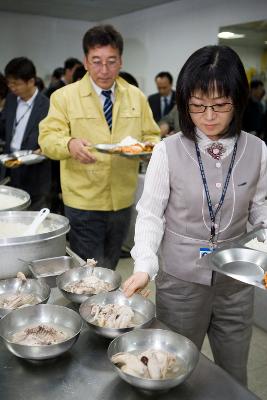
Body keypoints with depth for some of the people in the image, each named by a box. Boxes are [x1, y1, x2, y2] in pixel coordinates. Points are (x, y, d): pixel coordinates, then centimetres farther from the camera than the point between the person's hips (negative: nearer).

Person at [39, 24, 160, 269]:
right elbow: (48, 138, -9)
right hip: (83, 203, -3)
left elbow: (151, 136, 10)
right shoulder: (64, 97, -3)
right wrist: (70, 144, -31)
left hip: (123, 200, 4)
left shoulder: (136, 97, 6)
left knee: (110, 271, 20)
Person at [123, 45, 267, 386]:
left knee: (234, 377, 19)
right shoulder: (168, 151, -12)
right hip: (180, 281, -2)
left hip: (236, 283, 2)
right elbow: (151, 213, -8)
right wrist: (144, 265, -20)